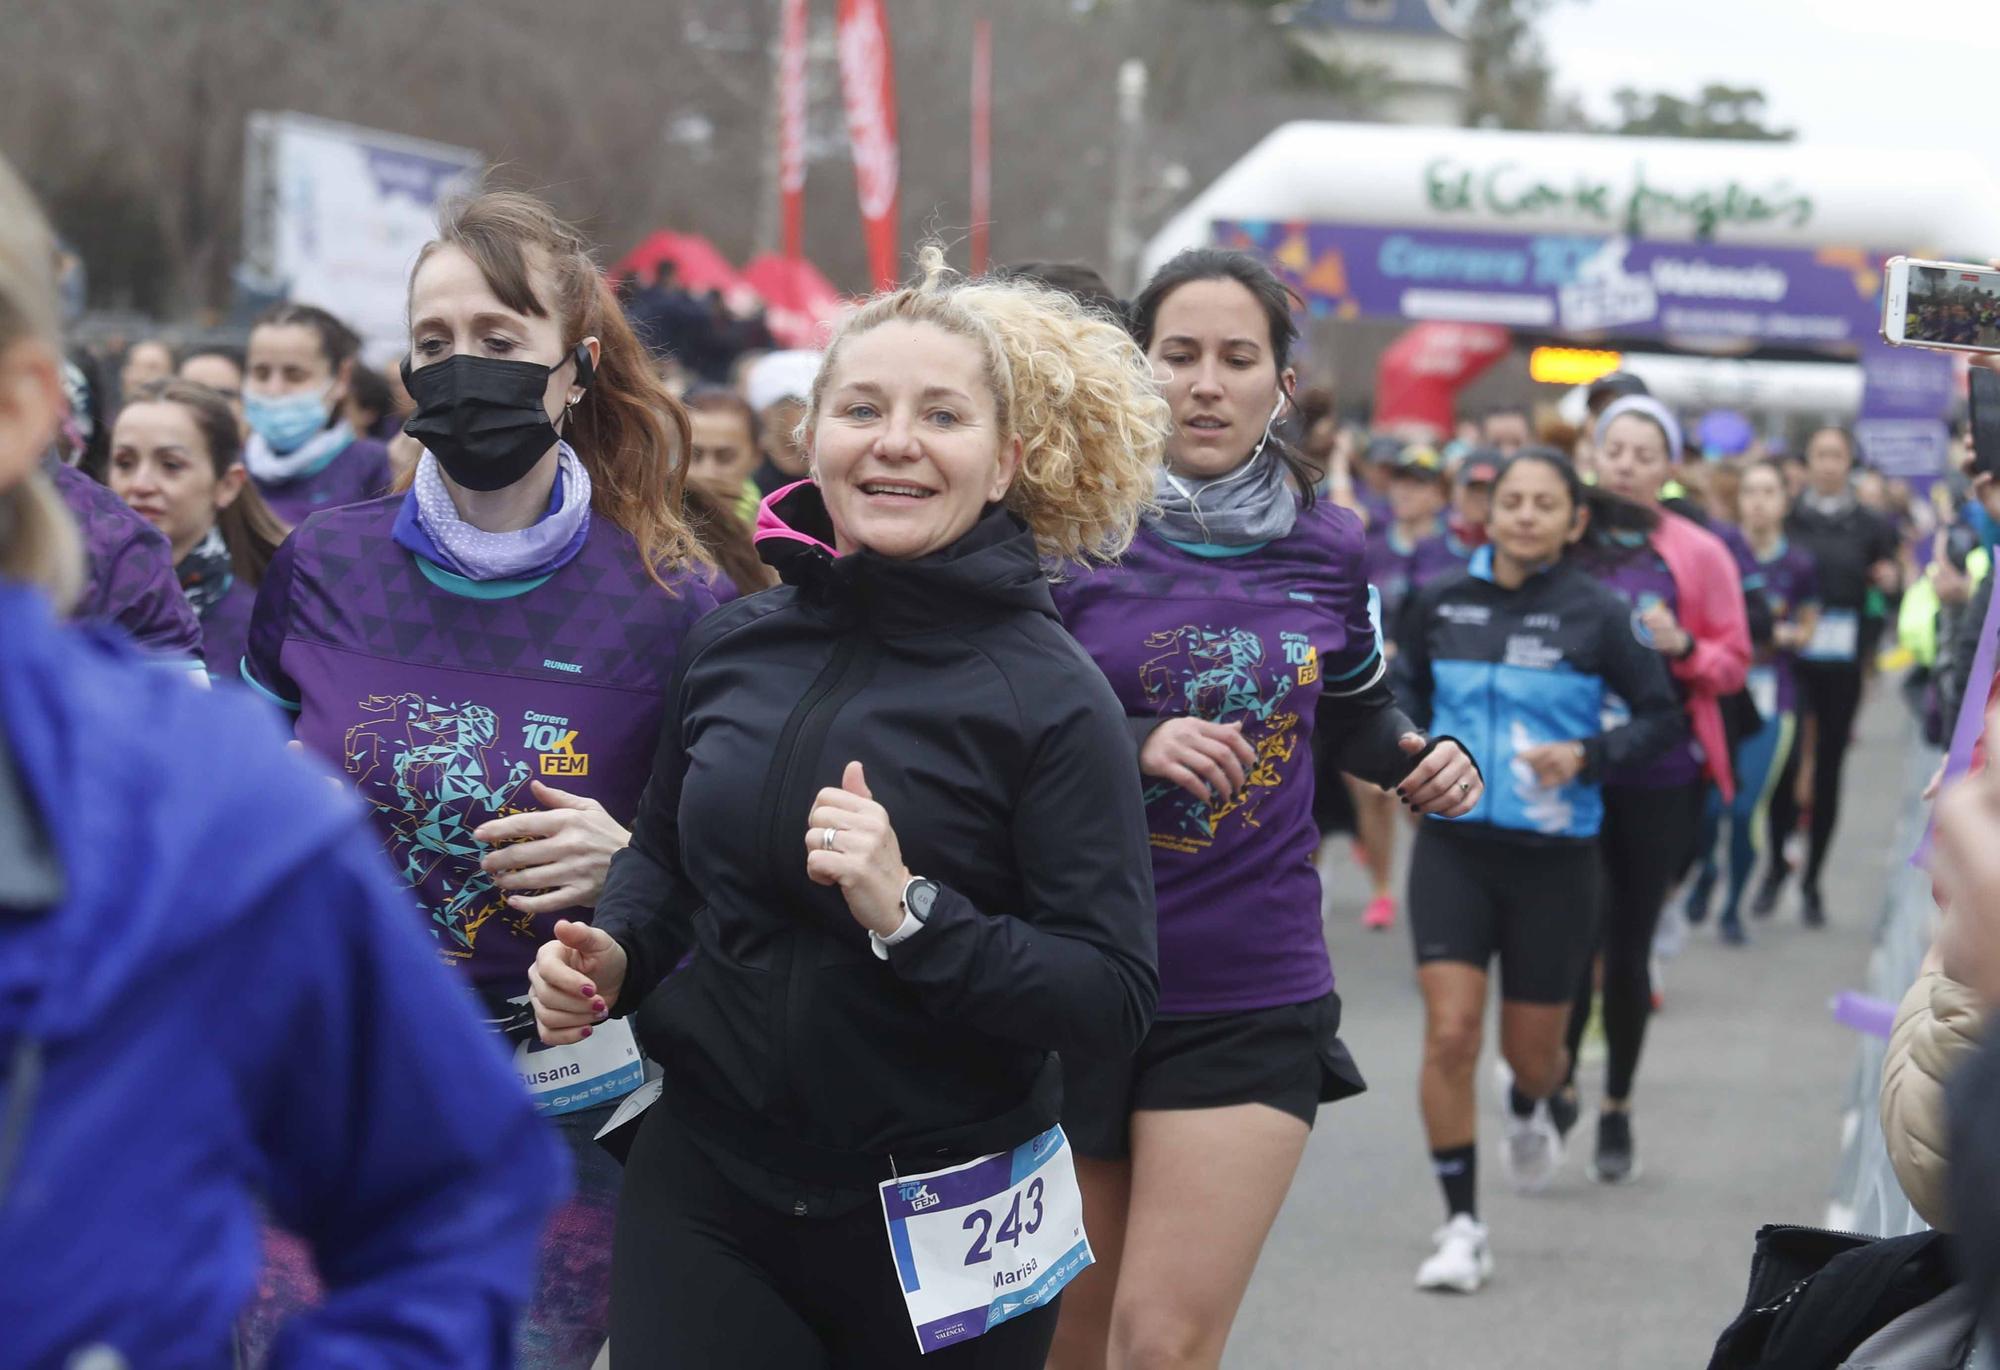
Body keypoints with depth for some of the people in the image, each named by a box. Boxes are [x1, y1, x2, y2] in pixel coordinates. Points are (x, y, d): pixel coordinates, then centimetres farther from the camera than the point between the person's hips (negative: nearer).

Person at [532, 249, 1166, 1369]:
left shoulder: (1051, 697, -11)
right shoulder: (735, 646, 3)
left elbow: (1117, 999, -15)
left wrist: (910, 915, -27)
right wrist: (611, 954, 0)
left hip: (936, 1228, -3)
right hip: (703, 1191, 3)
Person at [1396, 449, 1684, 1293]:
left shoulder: (1595, 614, -7)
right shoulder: (1441, 605, 1)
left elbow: (1662, 717, -2)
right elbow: (1410, 692, 18)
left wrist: (1587, 756, -17)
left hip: (1554, 852, -1)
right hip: (1454, 843, 1)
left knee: (1530, 1047, 11)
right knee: (1449, 1033, -12)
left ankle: (1536, 1109, 51)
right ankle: (1461, 1228, -2)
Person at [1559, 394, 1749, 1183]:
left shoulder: (1700, 556, 2)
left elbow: (1734, 664, 5)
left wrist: (1684, 649, -14)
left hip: (1658, 778, 0)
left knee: (1629, 949, 7)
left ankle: (1617, 1109, 23)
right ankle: (1559, 1081, 8)